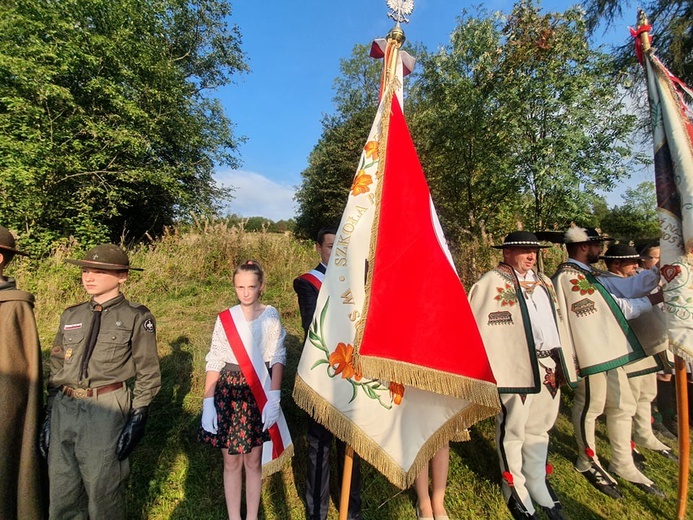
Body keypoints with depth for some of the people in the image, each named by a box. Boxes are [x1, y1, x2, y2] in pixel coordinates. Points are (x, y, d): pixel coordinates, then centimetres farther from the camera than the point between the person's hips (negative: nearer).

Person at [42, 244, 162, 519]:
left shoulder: (136, 317, -7)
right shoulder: (71, 316, 9)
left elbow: (148, 373, -6)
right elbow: (56, 368, 15)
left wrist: (138, 417, -9)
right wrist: (49, 413, 11)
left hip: (107, 410, -5)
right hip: (64, 408, 5)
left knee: (103, 495, 10)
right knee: (61, 496, 18)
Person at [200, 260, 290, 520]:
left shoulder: (271, 316, -3)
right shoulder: (225, 318, -1)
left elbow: (277, 359, -3)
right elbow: (214, 362, 1)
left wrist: (274, 398, -10)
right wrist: (207, 403, -3)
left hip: (259, 394, -1)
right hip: (229, 393, 1)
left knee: (253, 461, 13)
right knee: (231, 462, 13)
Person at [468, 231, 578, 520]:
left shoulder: (543, 282, 15)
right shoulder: (492, 283, -9)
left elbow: (557, 323, 17)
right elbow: (483, 329, -14)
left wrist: (563, 361, 12)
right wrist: (493, 371, -17)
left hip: (548, 366, 7)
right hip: (517, 368, -7)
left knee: (539, 428, 19)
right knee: (513, 429, 6)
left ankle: (537, 483, 37)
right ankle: (515, 489, 25)